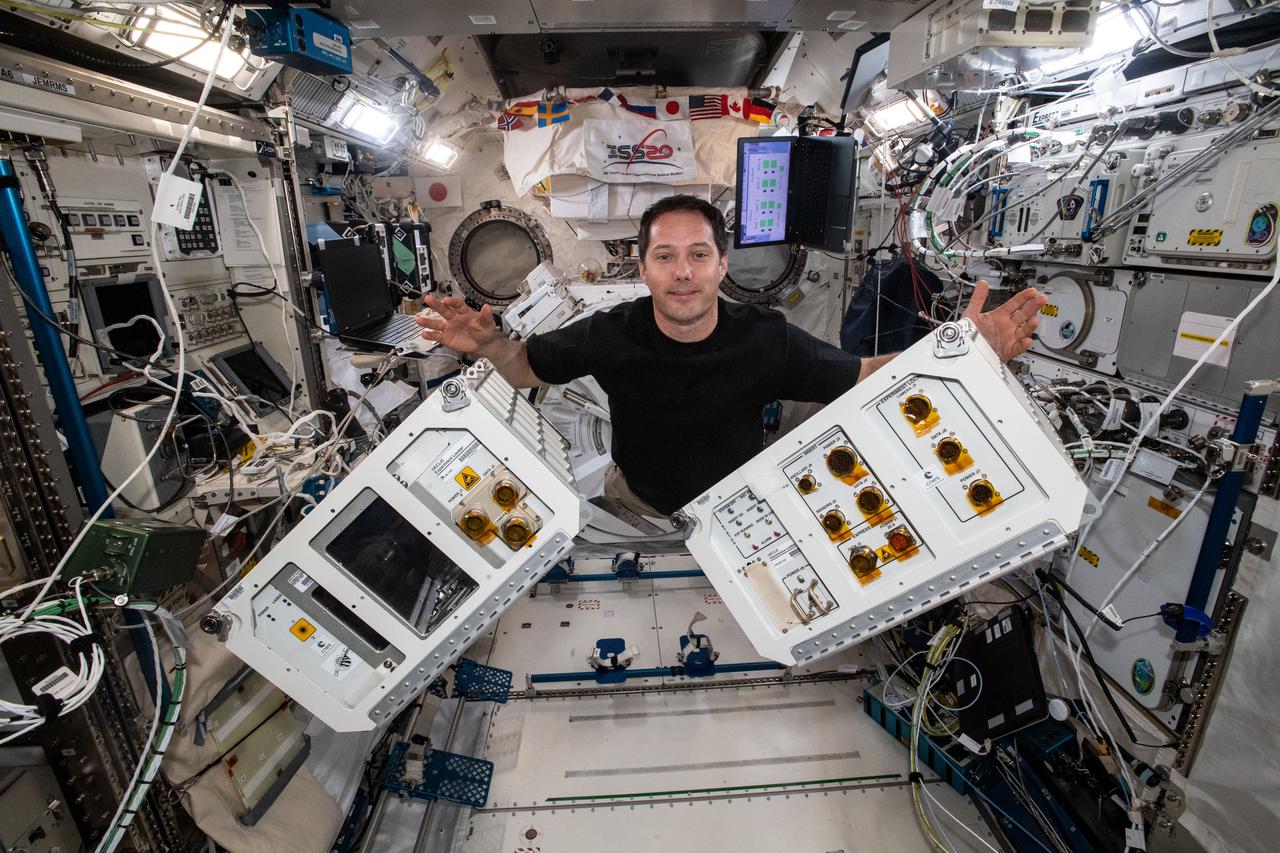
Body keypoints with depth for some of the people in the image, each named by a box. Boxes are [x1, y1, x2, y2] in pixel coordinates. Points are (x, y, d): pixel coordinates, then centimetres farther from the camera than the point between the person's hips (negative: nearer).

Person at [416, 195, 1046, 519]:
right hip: (634, 502, 1)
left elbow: (859, 377, -12)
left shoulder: (766, 340, -23)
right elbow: (527, 366, -7)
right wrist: (485, 343, -30)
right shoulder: (610, 336, -22)